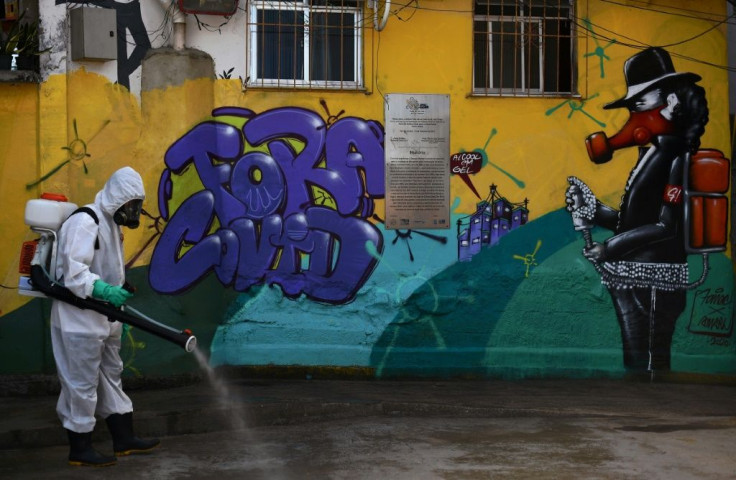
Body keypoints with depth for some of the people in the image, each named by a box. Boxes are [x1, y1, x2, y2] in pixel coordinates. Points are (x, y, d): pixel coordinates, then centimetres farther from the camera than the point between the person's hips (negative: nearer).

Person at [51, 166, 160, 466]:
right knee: (82, 383, -2)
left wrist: (120, 313, 17)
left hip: (102, 318, 10)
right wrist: (104, 290, -36)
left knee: (111, 376, 15)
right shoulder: (84, 222, -17)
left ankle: (124, 439, 25)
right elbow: (74, 272, -26)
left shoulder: (111, 224, 14)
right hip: (79, 320, -10)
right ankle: (80, 450, 9)